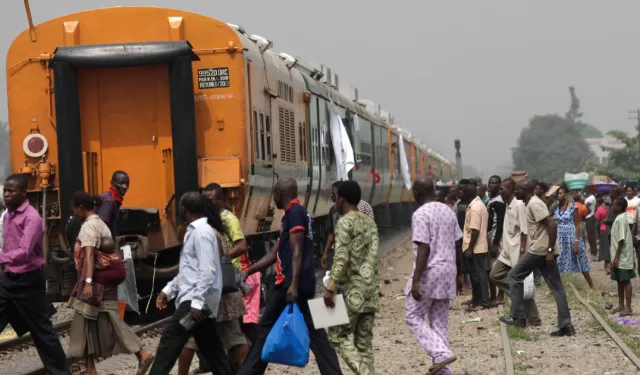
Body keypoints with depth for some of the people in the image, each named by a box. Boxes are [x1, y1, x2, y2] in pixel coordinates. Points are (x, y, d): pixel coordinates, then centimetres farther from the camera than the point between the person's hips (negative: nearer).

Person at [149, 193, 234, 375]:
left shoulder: (201, 232, -13)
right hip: (197, 301, 10)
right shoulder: (195, 231, 18)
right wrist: (168, 290, 20)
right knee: (212, 350, 10)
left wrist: (197, 302, -27)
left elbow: (207, 271, -22)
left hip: (196, 301, -10)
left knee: (169, 343, -12)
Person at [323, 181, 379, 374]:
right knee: (364, 341, 9)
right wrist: (373, 285, 18)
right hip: (371, 287, 7)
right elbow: (373, 256, 12)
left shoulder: (345, 222, -10)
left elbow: (341, 258, -18)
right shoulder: (370, 222, 13)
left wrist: (330, 288, -18)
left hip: (352, 289, -7)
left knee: (338, 336, 0)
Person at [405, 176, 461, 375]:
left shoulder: (421, 214, -13)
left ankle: (441, 353, -11)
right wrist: (459, 274, 21)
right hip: (447, 271, 7)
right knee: (440, 321, 11)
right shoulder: (448, 211, 11)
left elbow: (424, 249, -20)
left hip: (429, 272, -7)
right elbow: (457, 246, 13)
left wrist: (416, 280, -19)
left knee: (413, 316, 4)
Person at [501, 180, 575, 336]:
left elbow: (552, 225, -21)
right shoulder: (533, 203, 18)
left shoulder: (534, 204, -12)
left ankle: (517, 317, 6)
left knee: (514, 276, 5)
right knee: (556, 287, 5)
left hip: (539, 250, -9)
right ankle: (566, 326, 1)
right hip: (545, 251, 9)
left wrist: (550, 250, -23)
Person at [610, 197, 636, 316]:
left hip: (622, 257, -10)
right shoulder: (619, 218, 12)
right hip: (619, 257, 10)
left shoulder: (621, 219, -17)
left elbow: (621, 240, -22)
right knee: (620, 281, 15)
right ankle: (621, 305, 24)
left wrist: (616, 257, -21)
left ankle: (628, 308, -3)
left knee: (626, 281, -6)